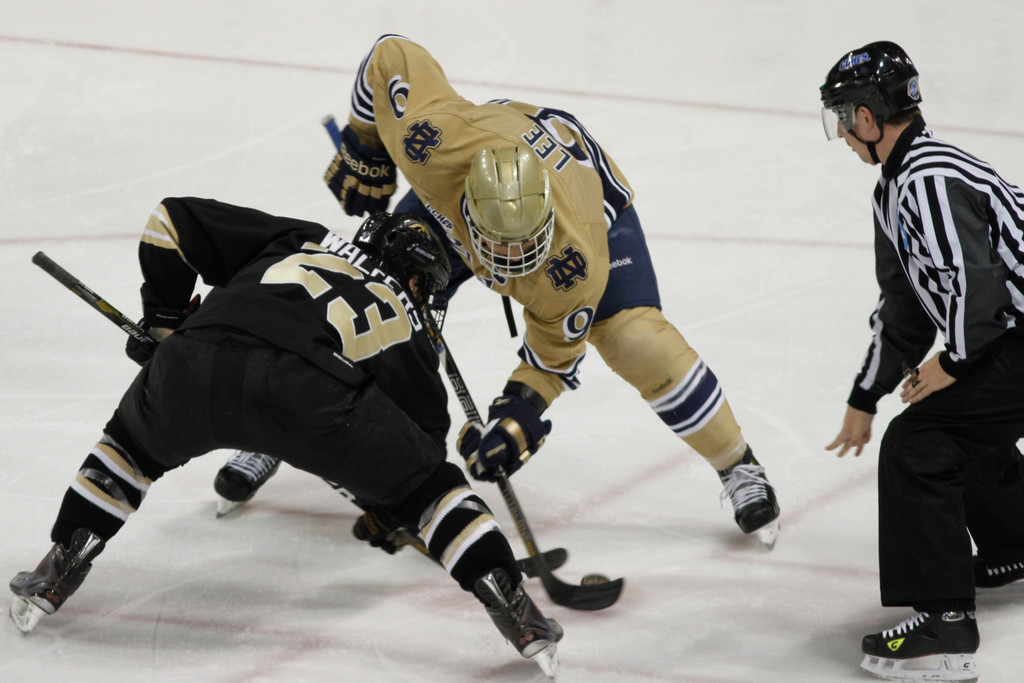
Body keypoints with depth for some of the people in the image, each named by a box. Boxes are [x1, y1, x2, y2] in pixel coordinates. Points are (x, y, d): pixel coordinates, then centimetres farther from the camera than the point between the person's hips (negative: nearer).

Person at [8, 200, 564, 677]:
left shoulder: (301, 240, 38)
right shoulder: (408, 333, 33)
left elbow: (176, 218, 33)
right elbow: (425, 435, 33)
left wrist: (164, 320, 42)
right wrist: (389, 514, 51)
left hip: (195, 360, 2)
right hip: (308, 391, -2)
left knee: (134, 443, 35)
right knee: (427, 483, 19)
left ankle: (53, 578, 33)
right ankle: (514, 608, 10)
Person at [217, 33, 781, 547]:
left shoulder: (576, 259, -43)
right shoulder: (437, 141, -45)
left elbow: (557, 348, -24)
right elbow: (390, 57, -27)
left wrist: (522, 410, -36)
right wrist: (363, 155, -16)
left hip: (590, 192, -2)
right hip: (452, 195, 3)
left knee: (637, 341, -20)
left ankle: (739, 467, 1)